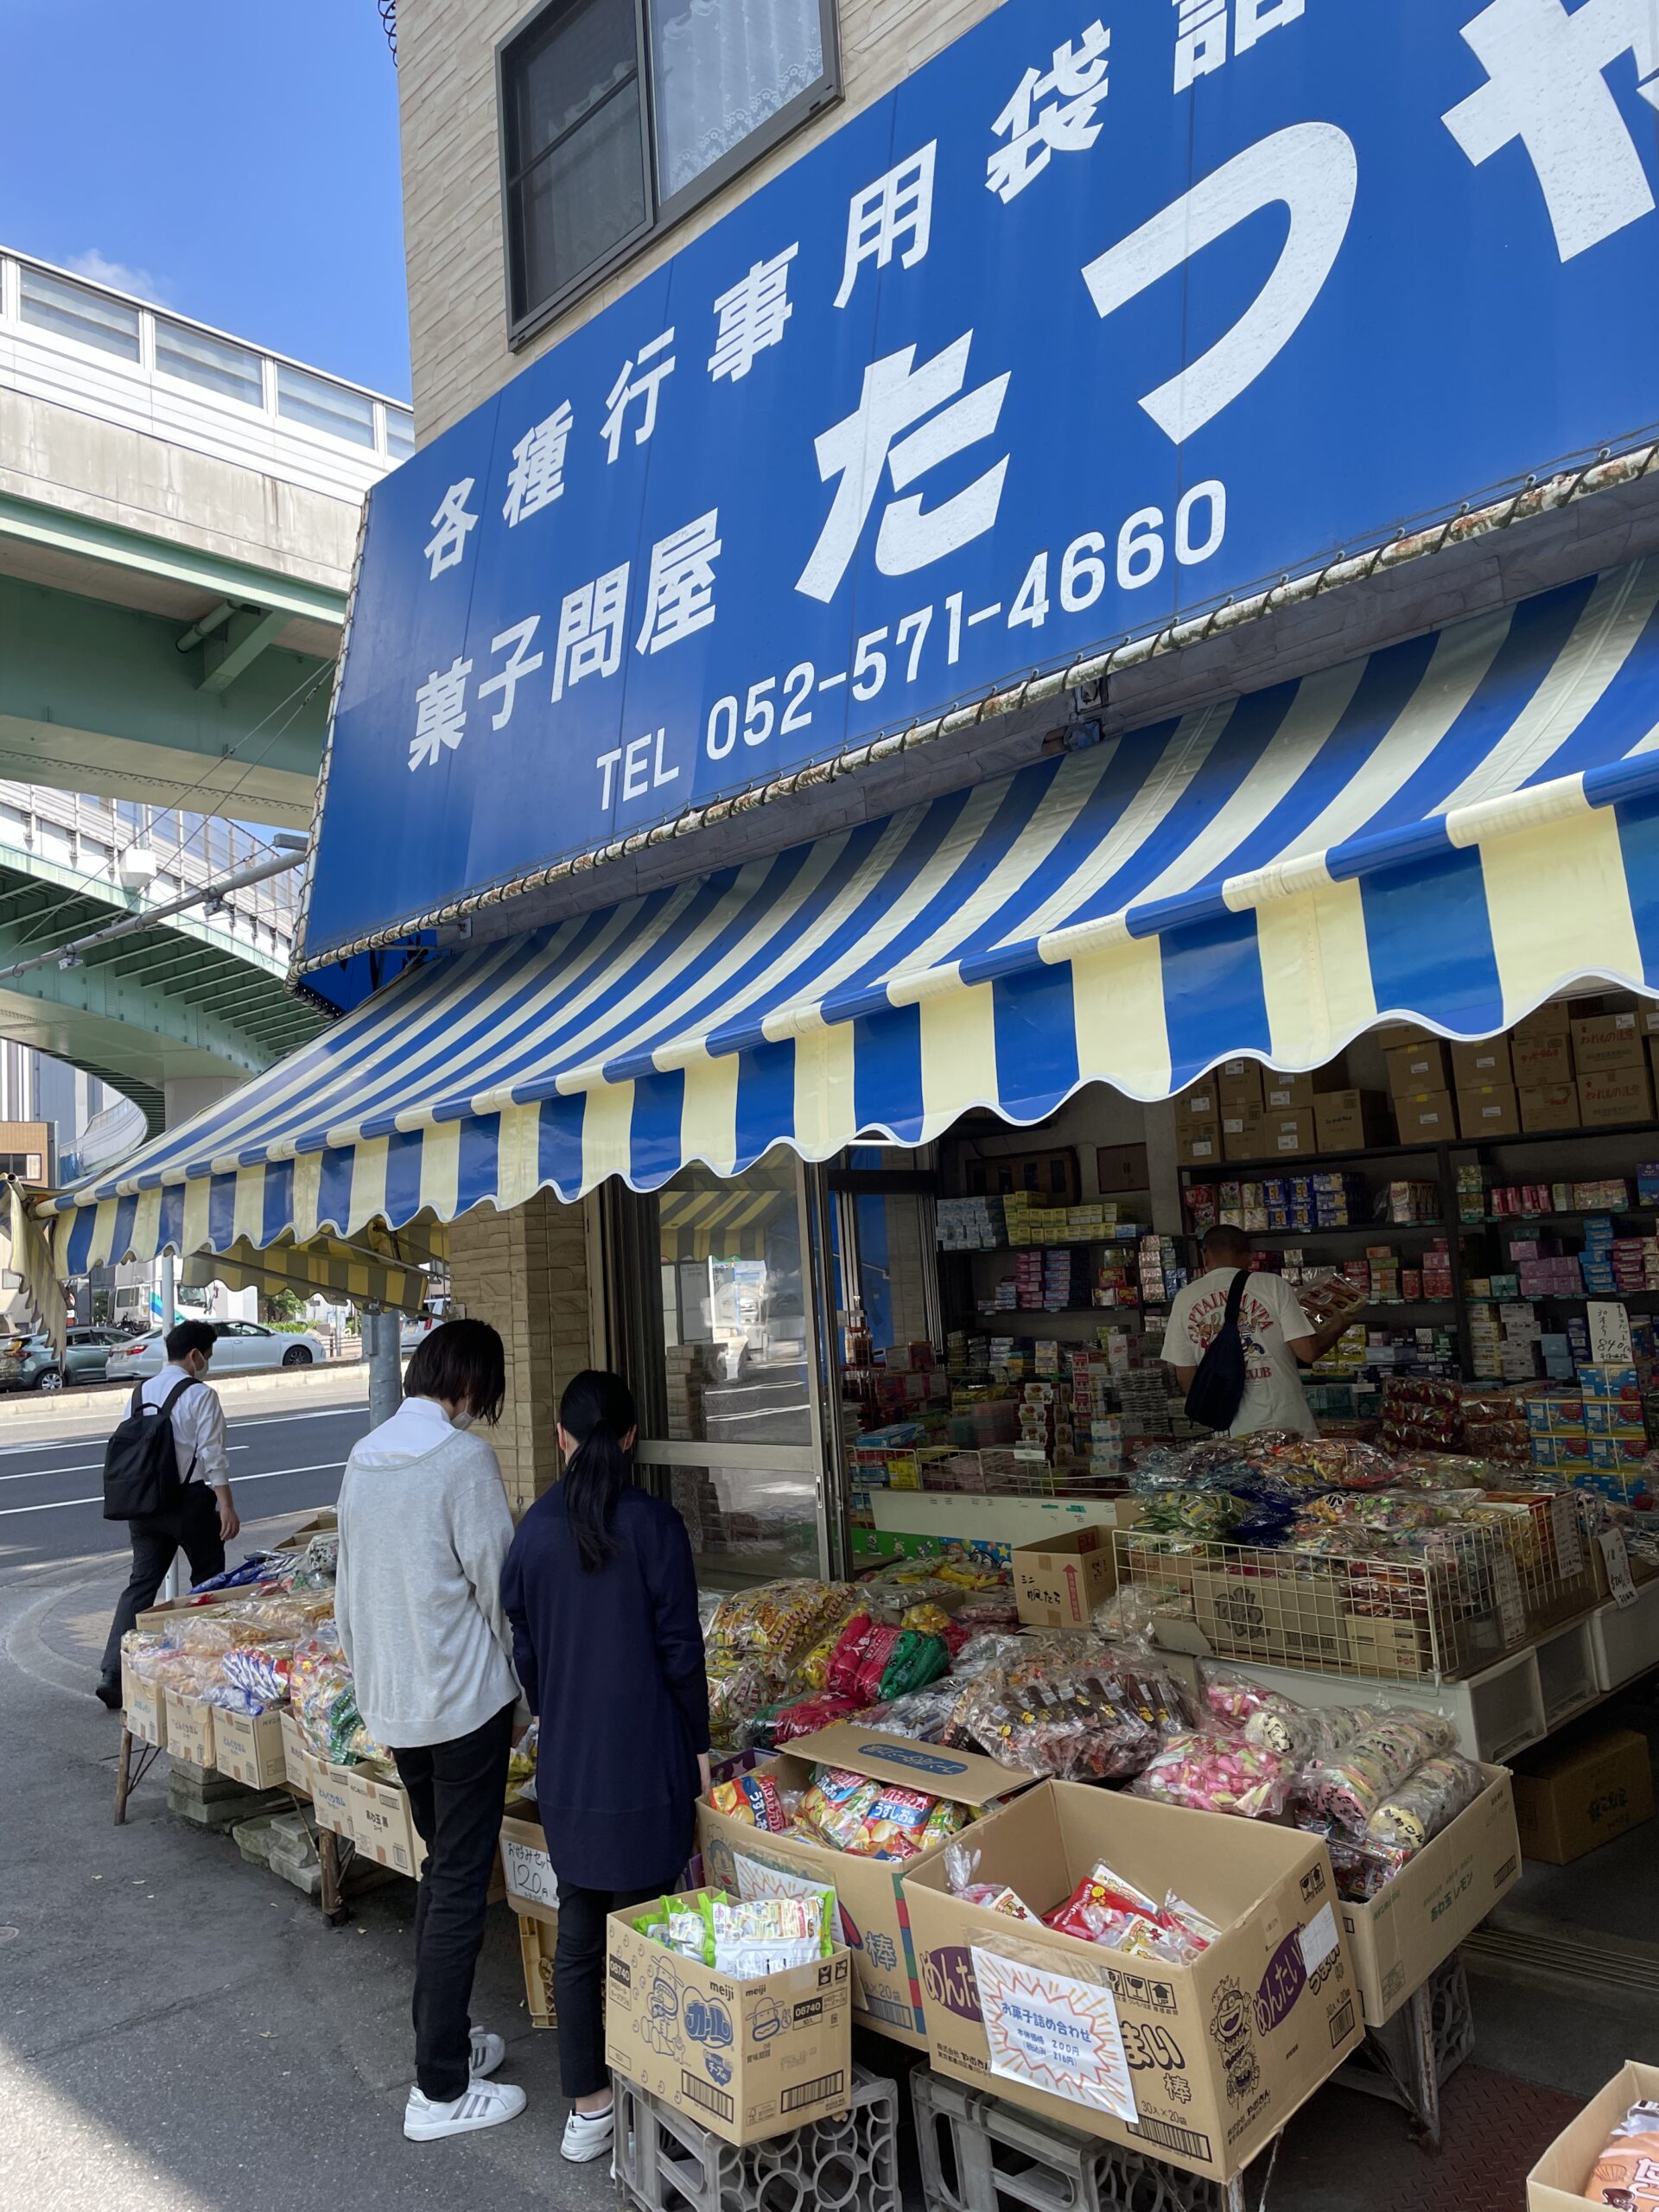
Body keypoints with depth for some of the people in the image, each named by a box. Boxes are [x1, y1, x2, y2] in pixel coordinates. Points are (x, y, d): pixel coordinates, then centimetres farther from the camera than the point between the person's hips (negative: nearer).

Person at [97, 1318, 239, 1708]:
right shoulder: (200, 1395, -12)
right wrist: (226, 1506, -16)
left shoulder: (140, 1392, 9)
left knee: (141, 1583, 8)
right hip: (190, 1500, -6)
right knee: (209, 1581, 11)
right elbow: (213, 1456, -16)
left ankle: (113, 1673, -2)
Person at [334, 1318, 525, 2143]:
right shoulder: (463, 1458, -18)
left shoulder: (363, 1457, 5)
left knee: (439, 1868, 23)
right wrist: (526, 1674, 5)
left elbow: (348, 1590, 11)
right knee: (460, 1887, 4)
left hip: (389, 1701, 8)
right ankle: (440, 2090, 13)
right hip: (462, 1701, -8)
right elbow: (498, 1582, -14)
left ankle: (442, 2038, 35)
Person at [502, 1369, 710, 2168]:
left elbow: (525, 1649, 5)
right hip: (645, 1758, -4)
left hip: (566, 1763, 4)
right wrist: (698, 1743, 2)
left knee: (578, 1932, 16)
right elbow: (680, 1648, -10)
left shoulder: (534, 1529, -3)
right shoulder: (654, 1524, -14)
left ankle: (588, 2108, 28)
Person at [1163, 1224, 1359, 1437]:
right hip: (1288, 1425, -2)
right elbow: (1308, 1352, -7)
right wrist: (1337, 1329, 13)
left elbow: (1185, 1377, 4)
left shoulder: (1184, 1299, 1)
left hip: (1232, 1430, 2)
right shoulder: (1272, 1285, -5)